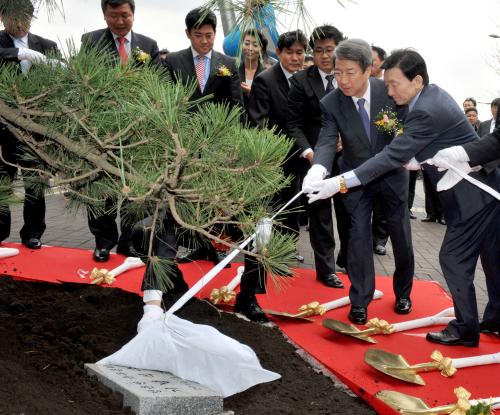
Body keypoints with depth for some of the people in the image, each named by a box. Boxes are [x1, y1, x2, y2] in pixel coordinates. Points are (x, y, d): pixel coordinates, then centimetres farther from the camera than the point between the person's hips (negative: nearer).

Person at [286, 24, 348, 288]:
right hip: (315, 157, -2)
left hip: (347, 156, 2)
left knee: (349, 212, 10)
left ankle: (347, 258, 33)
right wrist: (308, 152, -17)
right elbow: (293, 124, -5)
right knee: (320, 216, 5)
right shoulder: (301, 81, -3)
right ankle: (325, 269, 18)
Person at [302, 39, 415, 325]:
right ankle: (360, 301, 11)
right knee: (359, 237, -3)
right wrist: (318, 169, -46)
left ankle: (403, 293, 33)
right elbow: (327, 142, -26)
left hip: (392, 173, 1)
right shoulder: (331, 103, -17)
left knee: (401, 235, 10)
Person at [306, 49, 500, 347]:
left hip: (473, 196, -10)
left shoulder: (427, 111, -25)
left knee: (454, 258, -2)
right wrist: (419, 159, -3)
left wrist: (341, 183, -30)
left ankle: (465, 329, 10)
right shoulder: (433, 94, 5)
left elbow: (393, 156, -28)